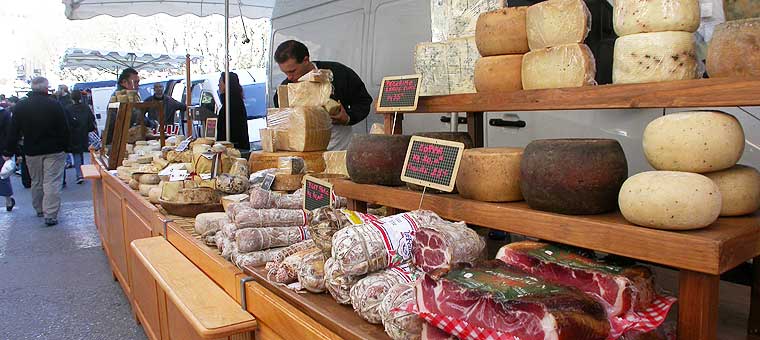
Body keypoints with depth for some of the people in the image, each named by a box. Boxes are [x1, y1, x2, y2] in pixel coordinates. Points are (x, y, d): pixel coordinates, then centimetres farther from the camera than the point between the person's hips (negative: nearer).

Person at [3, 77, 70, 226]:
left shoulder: (20, 106, 0)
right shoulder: (54, 105, -11)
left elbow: (14, 132, 3)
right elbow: (64, 129, -8)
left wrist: (9, 152, 9)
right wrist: (66, 147, 2)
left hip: (32, 152, 4)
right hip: (53, 151, -3)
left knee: (36, 182, 18)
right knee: (52, 182, -3)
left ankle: (40, 209, 31)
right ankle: (50, 215, -7)